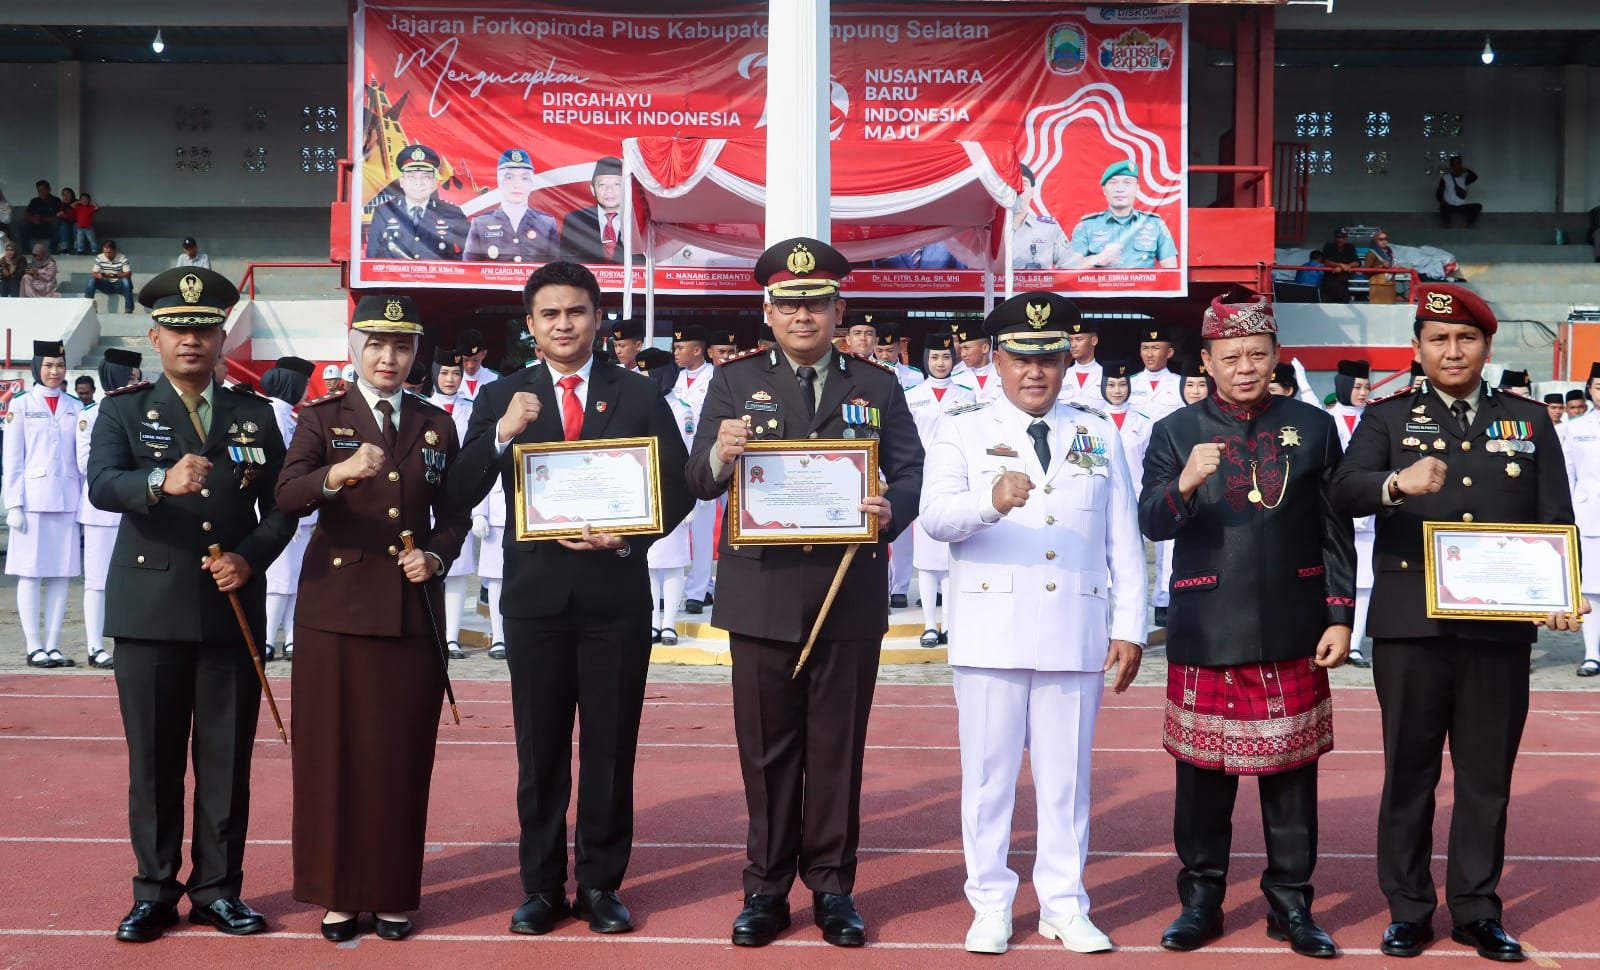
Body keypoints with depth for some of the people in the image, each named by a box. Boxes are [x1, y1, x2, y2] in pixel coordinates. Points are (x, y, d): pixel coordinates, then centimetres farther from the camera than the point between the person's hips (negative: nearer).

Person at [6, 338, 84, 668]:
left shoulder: (75, 407, 11)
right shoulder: (21, 405, 2)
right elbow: (12, 459, 0)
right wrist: (14, 505, -7)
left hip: (67, 501, 3)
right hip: (33, 500, -3)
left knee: (62, 574, 3)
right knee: (30, 574, -2)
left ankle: (53, 646, 8)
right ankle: (34, 648, 1)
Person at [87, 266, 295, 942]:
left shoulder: (254, 414, 10)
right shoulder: (124, 410, 4)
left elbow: (281, 506, 9)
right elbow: (101, 487, -13)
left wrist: (251, 558, -10)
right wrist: (161, 481, -34)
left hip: (234, 611, 2)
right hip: (149, 609, -1)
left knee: (227, 760, 5)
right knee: (153, 759, 5)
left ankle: (218, 889, 17)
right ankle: (155, 891, 17)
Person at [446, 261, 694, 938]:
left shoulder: (639, 395, 3)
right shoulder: (502, 397, 5)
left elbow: (677, 489, 2)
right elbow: (461, 496, -4)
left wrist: (629, 537, -14)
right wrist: (502, 433, -19)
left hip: (617, 591, 0)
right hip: (535, 594, 1)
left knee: (611, 748, 7)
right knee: (540, 751, 9)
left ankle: (600, 884, 19)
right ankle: (541, 886, 20)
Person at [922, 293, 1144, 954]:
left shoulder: (1099, 435, 10)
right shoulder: (962, 433, 3)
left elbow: (1124, 541, 9)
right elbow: (935, 516, -14)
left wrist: (1129, 627, 3)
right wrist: (992, 501, -33)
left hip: (1077, 633, 2)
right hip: (991, 632, -1)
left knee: (1067, 774, 7)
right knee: (988, 773, 5)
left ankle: (1065, 906, 18)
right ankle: (991, 906, 16)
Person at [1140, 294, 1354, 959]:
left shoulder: (1314, 427, 6)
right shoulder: (1175, 432, 2)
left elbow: (1336, 534, 7)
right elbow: (1152, 524, -10)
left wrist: (1340, 617, 1)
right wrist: (1183, 485, -30)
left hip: (1292, 637, 1)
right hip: (1206, 636, -1)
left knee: (1292, 773, 8)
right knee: (1203, 774, 7)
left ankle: (1291, 903, 21)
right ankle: (1200, 899, 20)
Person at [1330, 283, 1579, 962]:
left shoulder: (1529, 421, 11)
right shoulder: (1388, 418, 6)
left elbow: (1555, 521, 8)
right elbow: (1344, 491, -10)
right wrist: (1397, 484, -31)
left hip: (1501, 627, 1)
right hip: (1410, 625, -1)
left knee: (1488, 774, 8)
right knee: (1409, 770, 7)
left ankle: (1477, 909, 20)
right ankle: (1408, 909, 18)